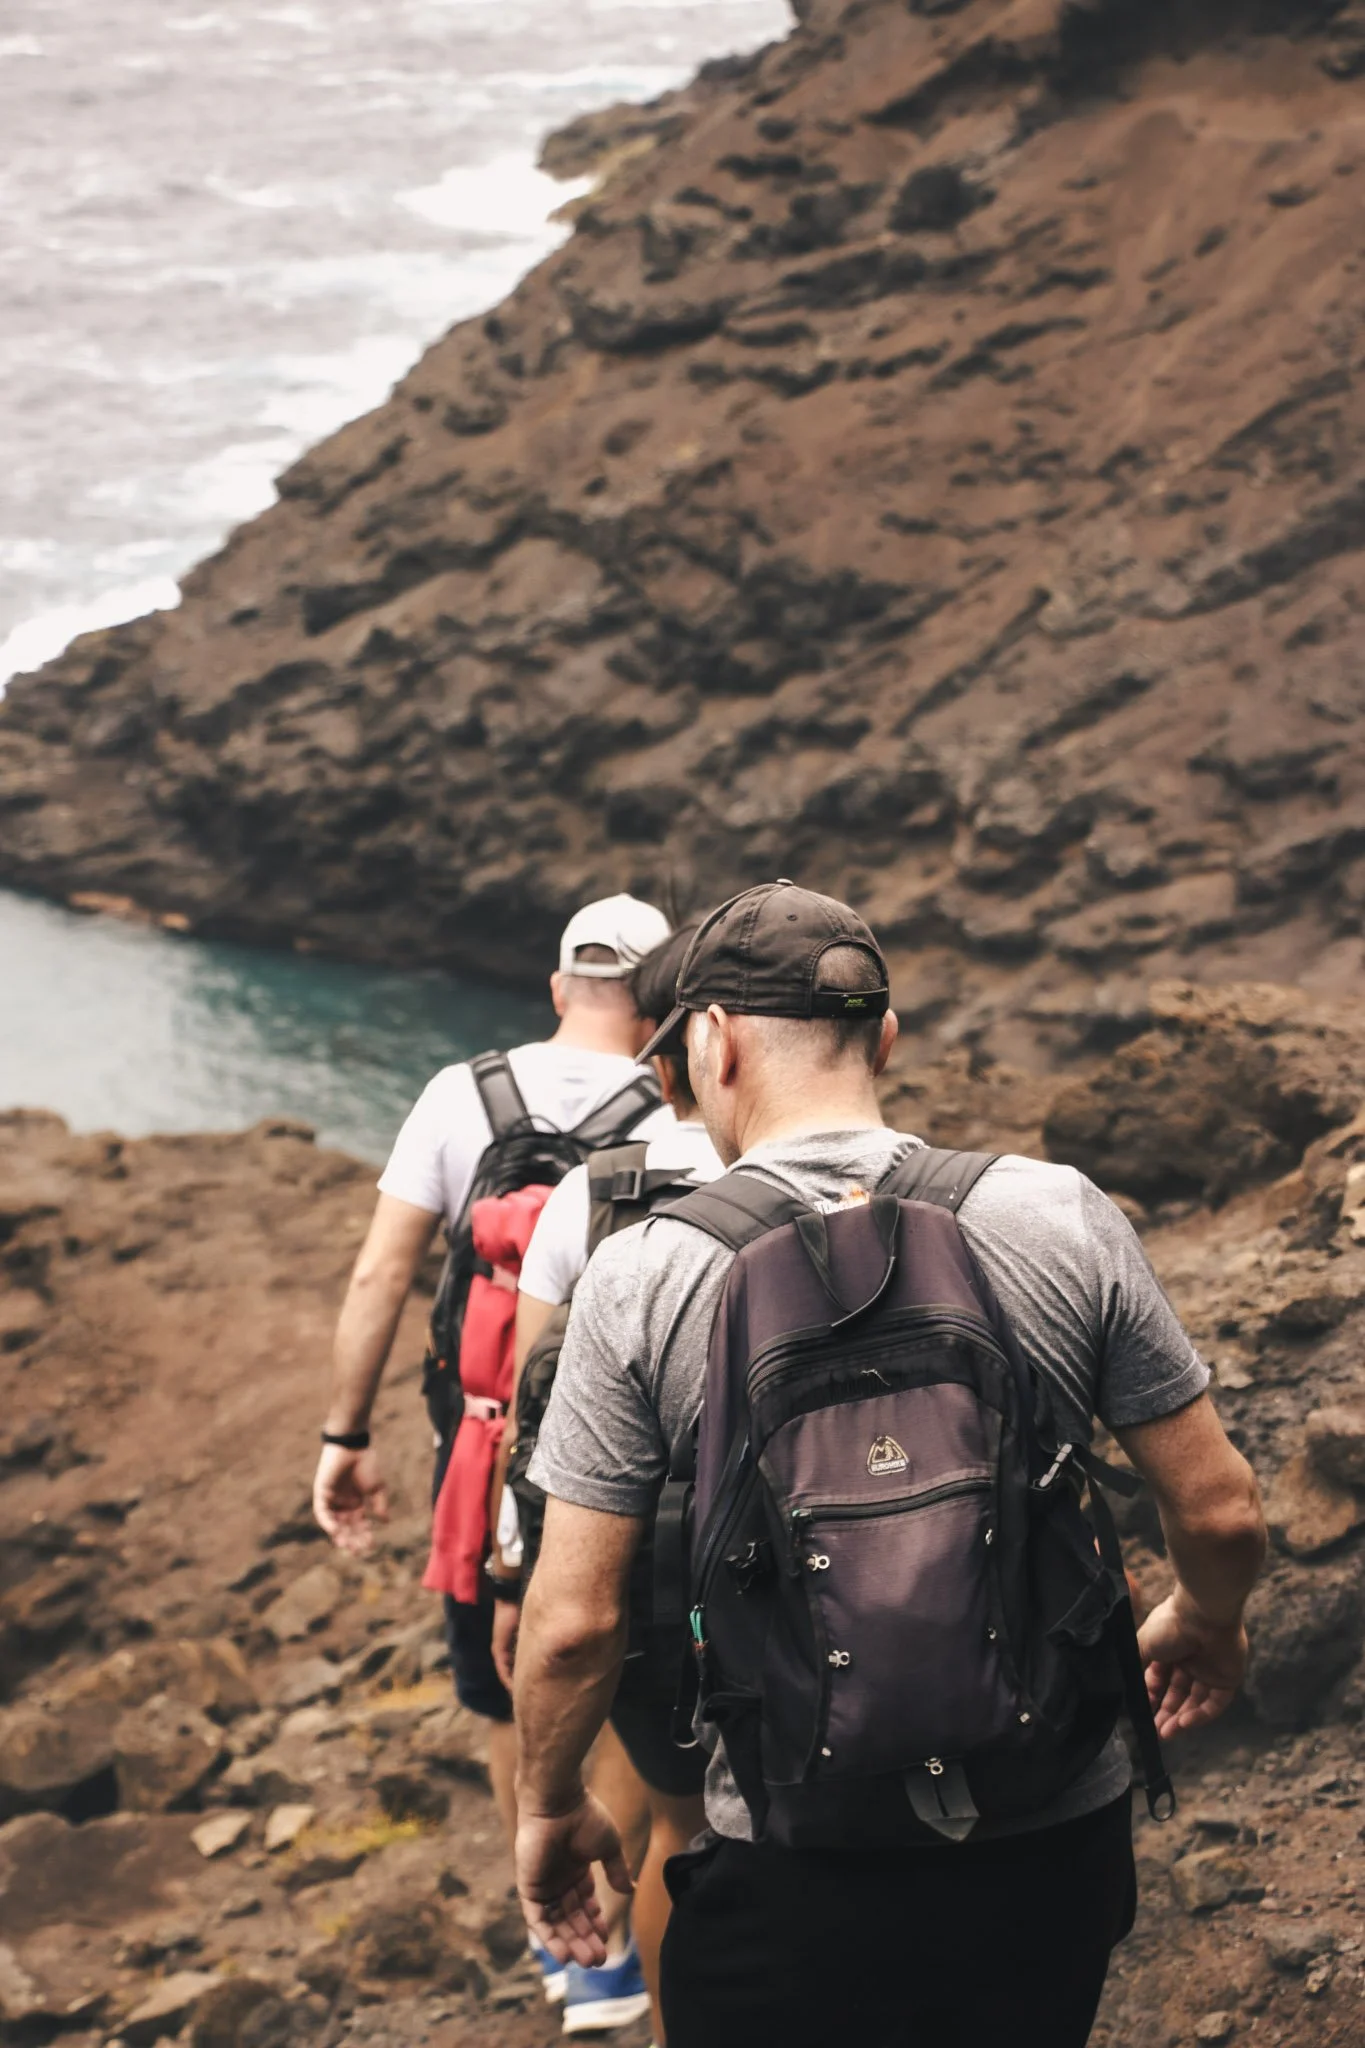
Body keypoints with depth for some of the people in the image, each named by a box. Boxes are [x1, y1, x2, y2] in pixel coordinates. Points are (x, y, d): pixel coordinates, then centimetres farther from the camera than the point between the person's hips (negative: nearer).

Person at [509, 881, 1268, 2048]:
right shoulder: (1063, 1219, -6)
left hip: (794, 1881, -2)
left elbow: (574, 1623, -8)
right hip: (1057, 1849, 2)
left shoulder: (645, 1277, -10)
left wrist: (551, 1808, 10)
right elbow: (1220, 1512, 0)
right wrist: (1207, 1624, 22)